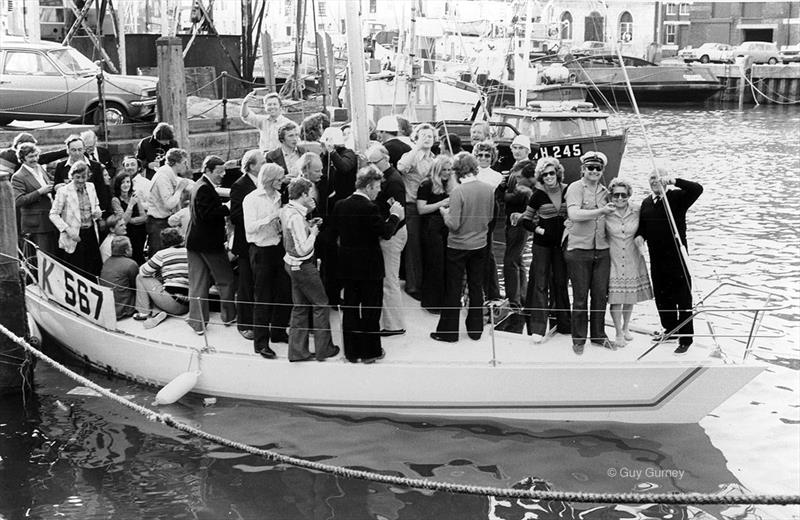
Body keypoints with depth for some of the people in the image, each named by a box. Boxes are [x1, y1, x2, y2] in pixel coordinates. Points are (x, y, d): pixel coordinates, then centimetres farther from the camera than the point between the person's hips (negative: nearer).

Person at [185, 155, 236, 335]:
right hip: (209, 242, -9)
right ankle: (229, 316, 20)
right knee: (226, 279, 8)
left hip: (194, 241, 9)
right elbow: (207, 213, -25)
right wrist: (227, 208, -21)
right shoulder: (205, 188, -18)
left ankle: (197, 322, 12)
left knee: (197, 283, 9)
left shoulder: (198, 185, 13)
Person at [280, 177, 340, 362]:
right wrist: (313, 232, -12)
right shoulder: (296, 217, -25)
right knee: (321, 304, 5)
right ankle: (323, 349, 15)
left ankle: (297, 350, 21)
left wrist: (308, 225, 6)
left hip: (292, 264, 9)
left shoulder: (286, 209, 3)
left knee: (300, 307, 16)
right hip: (303, 266, -9)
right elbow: (303, 249, -26)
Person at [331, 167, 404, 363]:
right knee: (370, 309, 7)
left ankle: (351, 352, 19)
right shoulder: (369, 208, -19)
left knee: (350, 308, 12)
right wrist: (395, 215, -1)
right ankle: (370, 351, 14)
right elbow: (385, 232, -17)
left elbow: (336, 231, 9)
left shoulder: (340, 206, 0)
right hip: (369, 266, -6)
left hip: (347, 266, 6)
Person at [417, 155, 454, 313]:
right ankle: (431, 303, 7)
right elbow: (421, 209, -10)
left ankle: (445, 300, 15)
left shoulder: (450, 185, 13)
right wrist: (441, 204, -16)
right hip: (431, 228, -6)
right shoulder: (427, 185, -5)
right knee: (435, 266, -3)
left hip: (446, 227, 6)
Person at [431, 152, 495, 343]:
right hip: (480, 245, 5)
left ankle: (448, 332, 13)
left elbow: (453, 224, -20)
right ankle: (476, 329, 22)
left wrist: (444, 212, -3)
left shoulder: (458, 192, -21)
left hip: (458, 246, -5)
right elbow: (489, 217, 8)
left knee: (453, 290, 6)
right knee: (476, 288, 15)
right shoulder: (488, 189, -4)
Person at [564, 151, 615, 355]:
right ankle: (579, 339, 14)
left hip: (601, 249, 5)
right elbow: (573, 214, -20)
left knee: (601, 295, 9)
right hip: (579, 248, -5)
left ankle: (598, 335, 24)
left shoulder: (604, 191, 12)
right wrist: (600, 211, -22)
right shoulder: (575, 188, -5)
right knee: (580, 297, 2)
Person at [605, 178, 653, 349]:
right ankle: (619, 333, 10)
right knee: (615, 297, -5)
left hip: (633, 259, 2)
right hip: (613, 259, -2)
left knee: (630, 297, 13)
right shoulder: (605, 213, -11)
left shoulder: (637, 210, -6)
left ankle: (626, 327, 34)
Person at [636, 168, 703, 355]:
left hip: (676, 256, -6)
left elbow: (697, 189, -21)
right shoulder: (646, 203, 12)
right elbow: (642, 225, 20)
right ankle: (670, 329, 34)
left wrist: (674, 181, -26)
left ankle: (686, 338, 6)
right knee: (661, 296, 16)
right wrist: (640, 235, -2)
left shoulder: (677, 197, -6)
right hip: (656, 257, 6)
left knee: (682, 297, -1)